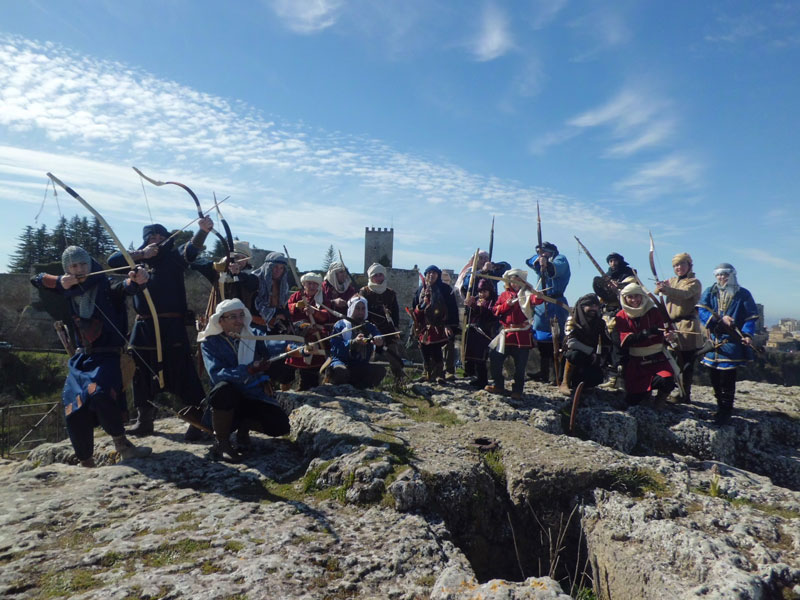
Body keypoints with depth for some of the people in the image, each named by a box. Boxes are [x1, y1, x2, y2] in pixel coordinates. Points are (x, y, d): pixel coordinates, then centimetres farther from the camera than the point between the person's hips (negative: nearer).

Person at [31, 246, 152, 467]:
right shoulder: (66, 292, 10)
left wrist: (137, 280, -52)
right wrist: (59, 282, -4)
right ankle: (85, 461, 18)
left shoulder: (106, 287, -6)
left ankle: (122, 445, -12)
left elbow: (126, 287, -27)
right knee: (73, 411, 0)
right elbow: (37, 280, 18)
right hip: (80, 358, 5)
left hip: (107, 356, -5)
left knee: (100, 395, -30)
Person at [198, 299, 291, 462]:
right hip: (227, 396, -2)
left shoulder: (253, 335, -2)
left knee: (280, 425, -19)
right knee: (223, 388, -36)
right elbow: (215, 374, -25)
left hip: (254, 396, 2)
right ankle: (221, 442, -13)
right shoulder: (210, 342, -8)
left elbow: (270, 345, -25)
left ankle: (244, 425, 13)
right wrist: (249, 369, -38)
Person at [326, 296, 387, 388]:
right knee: (341, 370, -38)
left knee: (380, 370, -23)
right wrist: (353, 343, -29)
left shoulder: (370, 327, 15)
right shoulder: (340, 325, 3)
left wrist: (379, 343, -32)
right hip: (341, 362, -4)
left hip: (361, 367, 4)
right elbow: (336, 348, -13)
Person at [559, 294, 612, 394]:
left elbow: (607, 344, 0)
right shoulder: (573, 320, -11)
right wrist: (591, 351, -28)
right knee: (575, 354, -37)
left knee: (597, 378, -25)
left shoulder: (600, 322, 1)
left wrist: (601, 358, -17)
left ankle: (575, 383, 9)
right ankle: (564, 383, -22)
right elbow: (571, 342, -24)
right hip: (572, 357, -3)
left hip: (589, 360, 3)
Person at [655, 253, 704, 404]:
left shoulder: (694, 283, -3)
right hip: (672, 324, 7)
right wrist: (660, 286, -23)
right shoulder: (672, 281, 18)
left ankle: (683, 394, 2)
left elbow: (685, 294, -25)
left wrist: (666, 289, -43)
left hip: (687, 326, -7)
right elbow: (658, 289, 1)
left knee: (686, 362, -3)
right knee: (675, 360, 11)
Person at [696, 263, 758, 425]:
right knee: (714, 376, 10)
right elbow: (702, 311, -3)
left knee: (727, 376, -6)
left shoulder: (743, 294, 4)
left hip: (732, 341, -3)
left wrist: (747, 334, -15)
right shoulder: (709, 293, 10)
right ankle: (720, 405, 24)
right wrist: (720, 319, -17)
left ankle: (726, 410, 2)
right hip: (713, 340, 3)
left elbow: (751, 317, 1)